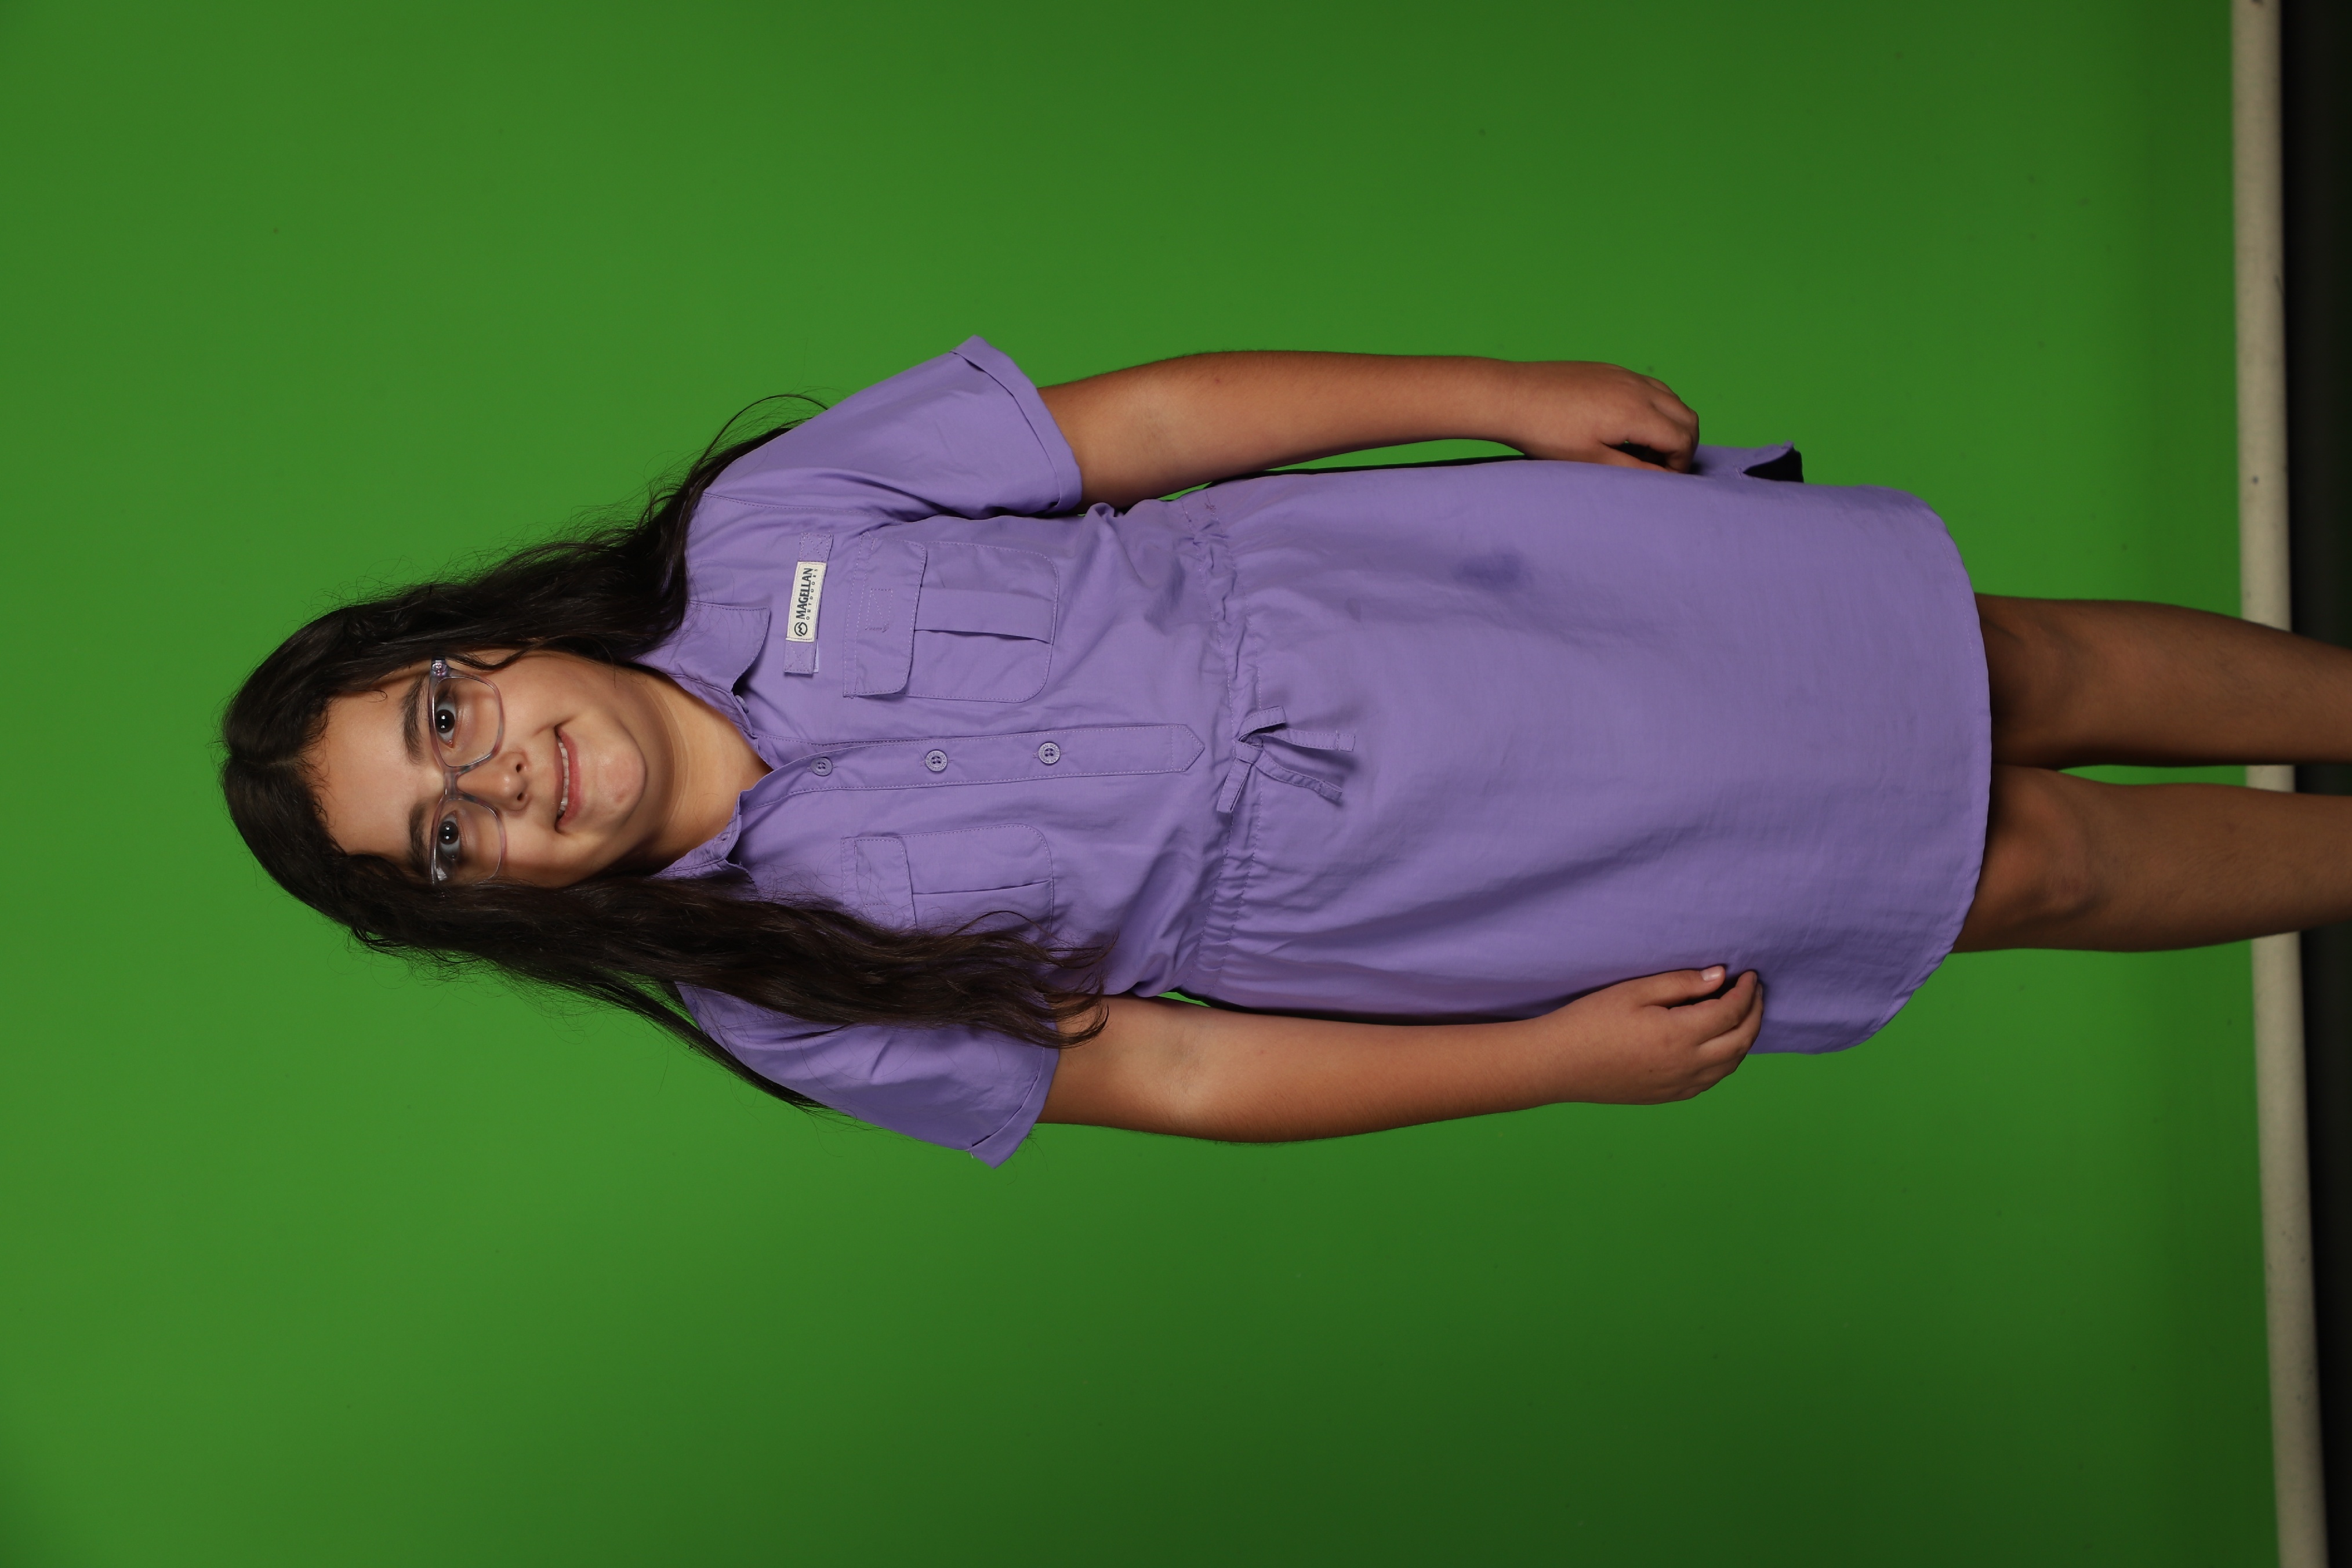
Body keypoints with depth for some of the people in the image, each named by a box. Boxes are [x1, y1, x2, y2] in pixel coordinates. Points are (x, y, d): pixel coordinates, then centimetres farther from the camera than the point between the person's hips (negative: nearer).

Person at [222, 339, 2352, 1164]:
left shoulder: (757, 531, -10)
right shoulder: (773, 989, -11)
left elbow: (1147, 418, -4)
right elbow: (1169, 1073, -8)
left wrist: (1504, 393, -6)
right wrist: (1562, 1056, -11)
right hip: (1392, 897, -2)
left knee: (2000, 675, 5)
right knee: (2029, 865, 3)